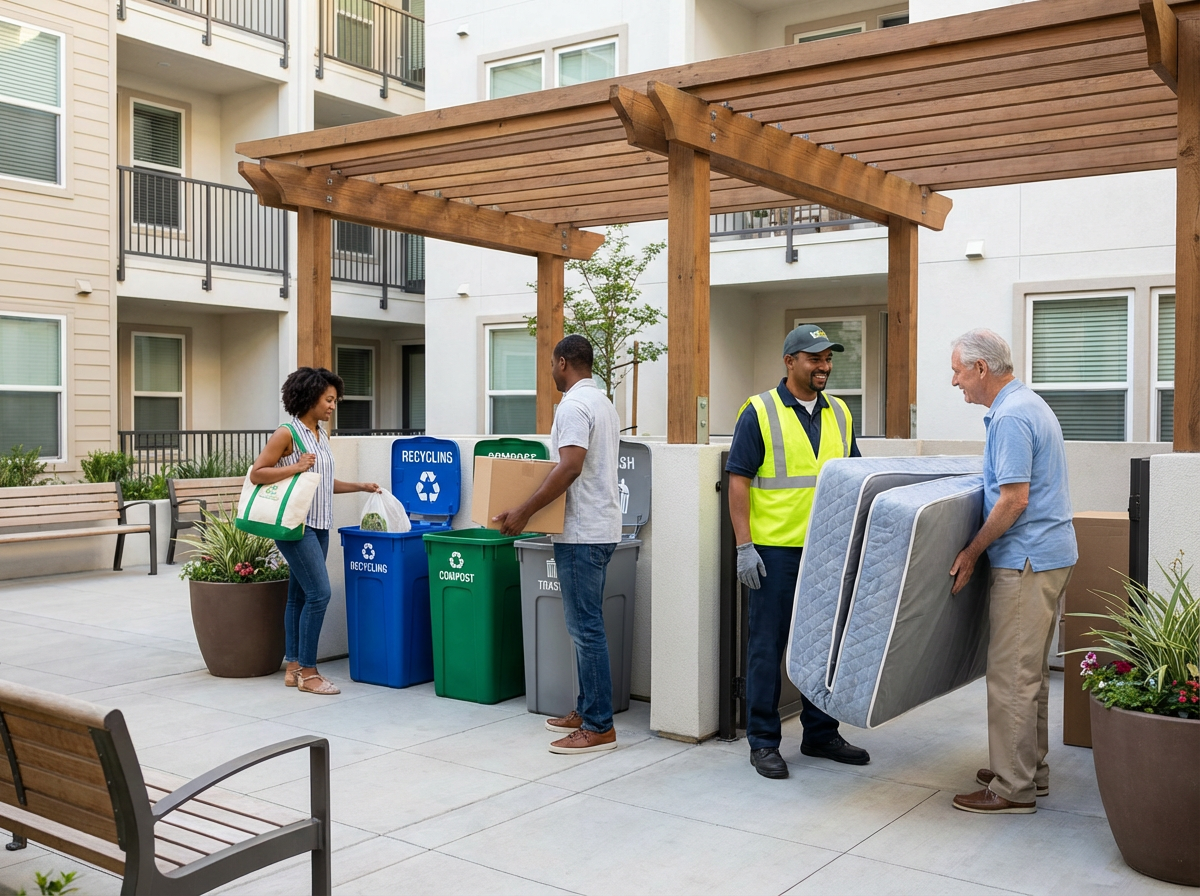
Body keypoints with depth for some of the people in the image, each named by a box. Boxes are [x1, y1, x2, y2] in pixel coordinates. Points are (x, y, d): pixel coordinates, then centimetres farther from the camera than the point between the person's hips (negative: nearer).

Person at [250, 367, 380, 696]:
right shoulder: (286, 434, -10)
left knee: (299, 595, 11)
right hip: (296, 524, -8)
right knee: (319, 593, -12)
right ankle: (307, 673, -4)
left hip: (319, 526, 8)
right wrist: (294, 467, -21)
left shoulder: (322, 435, 14)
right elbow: (256, 473, -12)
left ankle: (294, 667, 16)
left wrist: (359, 486, 16)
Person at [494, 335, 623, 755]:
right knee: (586, 624, 15)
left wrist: (524, 512, -22)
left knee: (586, 627, -7)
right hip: (600, 526, 10)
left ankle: (599, 728, -3)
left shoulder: (573, 405, -14)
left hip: (582, 532, -10)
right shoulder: (602, 402, 17)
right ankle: (587, 709, 23)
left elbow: (570, 468, -25)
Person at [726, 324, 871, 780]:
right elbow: (738, 481, -8)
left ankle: (821, 733, 27)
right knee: (767, 647, 2)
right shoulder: (760, 412, -6)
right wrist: (744, 546, -14)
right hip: (775, 550, -5)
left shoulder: (839, 414, 11)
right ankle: (763, 742, 13)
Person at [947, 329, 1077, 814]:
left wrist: (972, 552, -13)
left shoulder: (1009, 417, -18)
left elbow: (1014, 500, -23)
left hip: (1027, 561, -11)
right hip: (1050, 553, 11)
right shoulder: (1029, 403, 15)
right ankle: (1030, 769, 27)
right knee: (1031, 670, 17)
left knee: (1011, 675, -5)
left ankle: (1013, 789, 2)